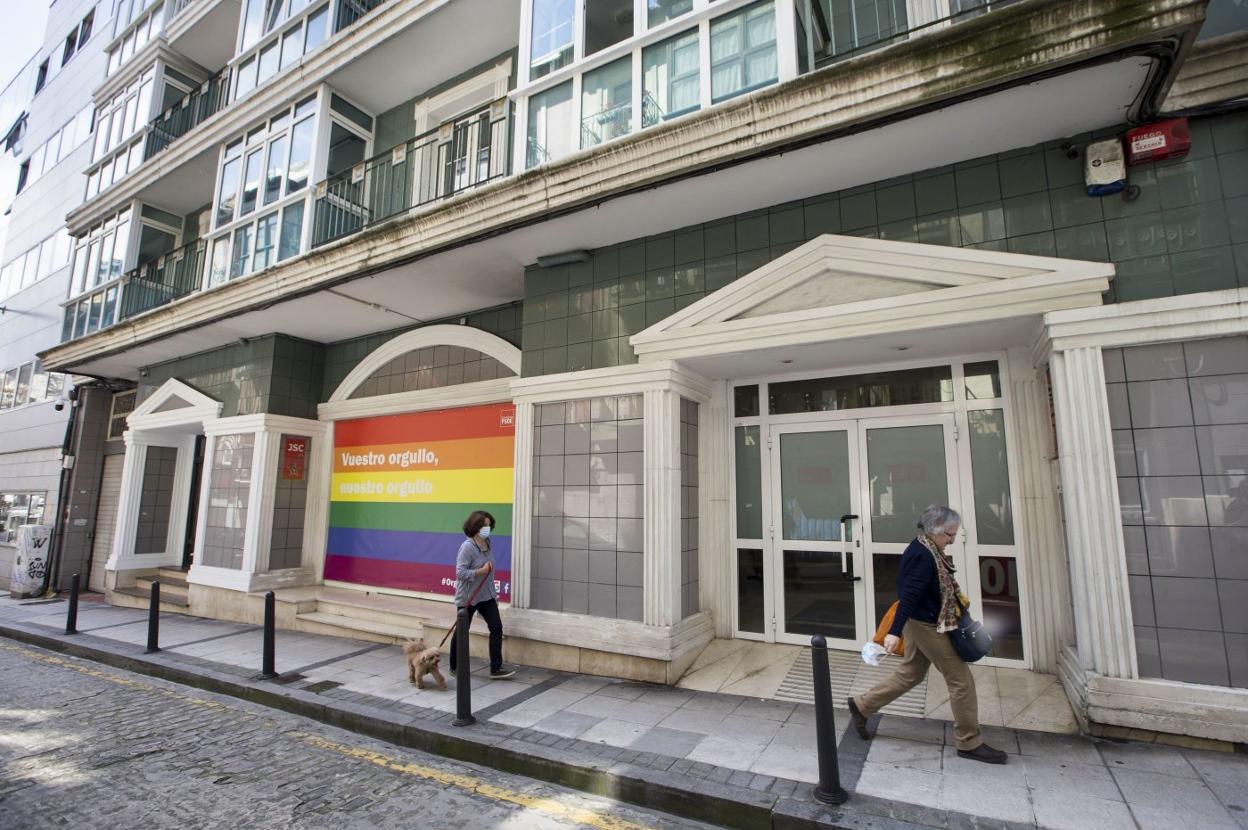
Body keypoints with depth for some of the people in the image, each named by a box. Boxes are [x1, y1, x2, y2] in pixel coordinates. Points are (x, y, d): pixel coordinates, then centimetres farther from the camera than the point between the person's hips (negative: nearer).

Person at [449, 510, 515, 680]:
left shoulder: (487, 544, 3)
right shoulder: (467, 546, -20)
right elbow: (460, 573, -25)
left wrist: (494, 593, 16)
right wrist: (481, 571, -24)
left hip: (486, 596, 7)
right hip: (468, 597, -7)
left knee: (496, 628, -1)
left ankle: (496, 668, 6)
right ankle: (455, 667, 31)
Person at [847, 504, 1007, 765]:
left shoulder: (923, 549, 6)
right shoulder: (923, 556, -24)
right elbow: (909, 595, -29)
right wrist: (895, 632, -31)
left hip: (921, 623, 10)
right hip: (926, 626, -10)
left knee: (910, 675, 18)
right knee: (961, 679, 4)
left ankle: (861, 706, 24)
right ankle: (969, 743, 19)